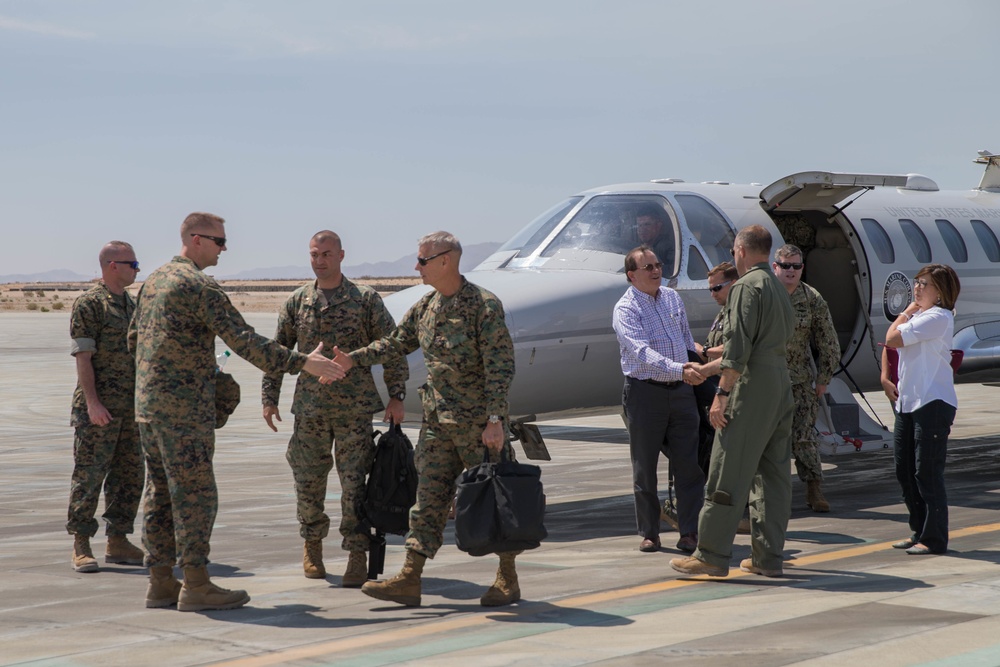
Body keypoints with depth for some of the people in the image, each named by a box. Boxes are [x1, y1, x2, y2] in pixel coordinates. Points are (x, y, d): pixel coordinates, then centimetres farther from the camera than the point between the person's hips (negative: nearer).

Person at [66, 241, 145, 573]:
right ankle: (81, 545, 1)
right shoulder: (89, 303, -8)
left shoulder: (130, 304, 16)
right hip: (99, 406, -8)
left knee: (129, 474, 7)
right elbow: (82, 356, -13)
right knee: (89, 474, -4)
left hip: (130, 406, 8)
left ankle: (118, 542, 13)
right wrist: (92, 402, -20)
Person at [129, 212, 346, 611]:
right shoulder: (200, 286, -14)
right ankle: (196, 585, -3)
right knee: (195, 493, -5)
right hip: (183, 407, -9)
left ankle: (160, 582, 14)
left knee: (161, 491, 11)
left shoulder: (154, 280, 15)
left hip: (147, 403, 9)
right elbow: (243, 340, -21)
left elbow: (133, 339, 23)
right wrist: (302, 362, -21)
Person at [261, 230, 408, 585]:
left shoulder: (366, 299, 0)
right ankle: (312, 544, 30)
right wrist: (269, 398, 7)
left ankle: (357, 557, 2)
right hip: (310, 409, 3)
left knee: (354, 483, -4)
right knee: (308, 481, 8)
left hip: (354, 409, -3)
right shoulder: (297, 302, 7)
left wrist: (396, 396, -4)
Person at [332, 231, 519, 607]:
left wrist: (495, 419, -22)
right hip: (437, 421, 7)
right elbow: (397, 343, 22)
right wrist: (354, 359, 13)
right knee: (429, 499, 4)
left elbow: (500, 368, -17)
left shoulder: (484, 305, -13)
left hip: (479, 422, -7)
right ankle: (409, 579, 4)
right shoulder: (425, 307, 9)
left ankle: (508, 579, 13)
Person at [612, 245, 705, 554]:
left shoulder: (672, 298, 9)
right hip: (645, 392, -5)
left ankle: (689, 532, 7)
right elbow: (642, 352, -25)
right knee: (644, 468, 5)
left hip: (681, 390, 5)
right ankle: (649, 533, 15)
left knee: (688, 464, 1)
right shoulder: (625, 309, -11)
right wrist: (679, 370, -35)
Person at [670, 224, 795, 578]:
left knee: (728, 474, -6)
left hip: (752, 389, -9)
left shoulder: (747, 287, -8)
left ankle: (711, 555, -5)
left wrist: (721, 394, -17)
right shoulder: (778, 289, 21)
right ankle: (768, 557, 10)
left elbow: (739, 347, -18)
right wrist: (705, 369, 35)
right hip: (781, 386, 9)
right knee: (772, 475, 9)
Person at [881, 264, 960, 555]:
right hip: (907, 403, 10)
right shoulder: (917, 316, 17)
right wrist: (885, 377, 11)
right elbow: (888, 344, 26)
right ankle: (920, 532, 22)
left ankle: (934, 539, 1)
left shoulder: (938, 318, -13)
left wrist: (906, 312, -2)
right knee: (904, 471, 12)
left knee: (927, 473, -7)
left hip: (933, 403, -10)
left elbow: (893, 338, -18)